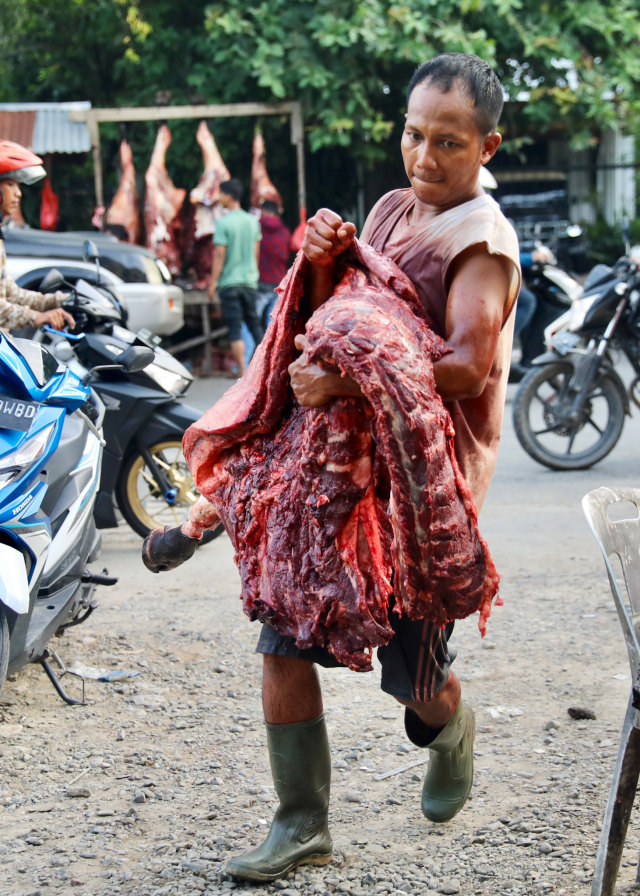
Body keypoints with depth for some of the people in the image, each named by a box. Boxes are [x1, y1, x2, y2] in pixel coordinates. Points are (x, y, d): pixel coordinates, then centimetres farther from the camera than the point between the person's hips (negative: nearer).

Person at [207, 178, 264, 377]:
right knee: (254, 322, 16)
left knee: (235, 330, -3)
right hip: (249, 280, 5)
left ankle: (242, 372, -5)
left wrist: (213, 282, -8)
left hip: (229, 281, -5)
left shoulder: (223, 223, -11)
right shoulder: (252, 221, 7)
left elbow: (219, 255, -13)